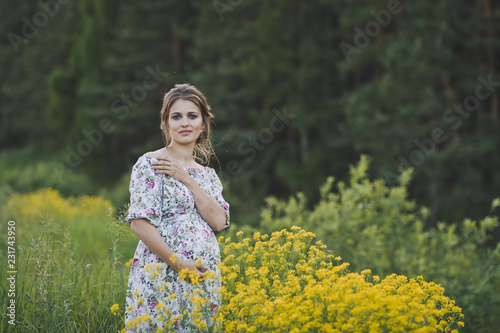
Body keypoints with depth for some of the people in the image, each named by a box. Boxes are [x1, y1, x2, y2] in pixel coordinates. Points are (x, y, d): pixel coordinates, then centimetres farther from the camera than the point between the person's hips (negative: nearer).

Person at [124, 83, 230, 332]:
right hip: (161, 277, -5)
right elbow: (139, 223, -11)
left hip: (205, 281, 5)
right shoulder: (149, 165, -3)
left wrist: (187, 180, -8)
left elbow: (219, 222, -1)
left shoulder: (207, 174, 15)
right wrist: (179, 263, -17)